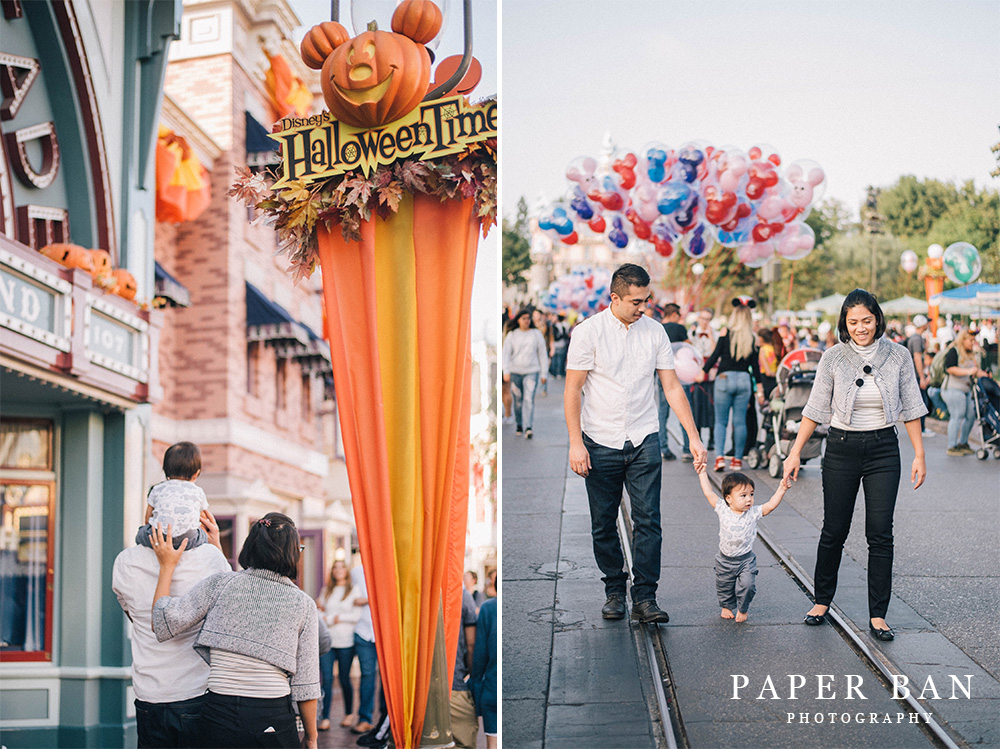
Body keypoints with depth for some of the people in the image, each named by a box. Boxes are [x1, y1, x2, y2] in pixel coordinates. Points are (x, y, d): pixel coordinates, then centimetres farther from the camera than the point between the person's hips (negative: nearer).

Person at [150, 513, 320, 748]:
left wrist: (167, 566, 7)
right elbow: (305, 684, 0)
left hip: (217, 717, 1)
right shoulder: (304, 605, 0)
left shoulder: (220, 584, -1)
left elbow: (165, 624, -6)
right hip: (274, 720, -1)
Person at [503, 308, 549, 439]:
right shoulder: (512, 335, 2)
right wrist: (506, 371, -14)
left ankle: (528, 428, -21)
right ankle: (518, 425, 28)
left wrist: (544, 373, 4)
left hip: (531, 372, -1)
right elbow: (506, 353, -2)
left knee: (529, 399, -14)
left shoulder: (537, 334, 2)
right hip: (515, 372, 1)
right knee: (518, 400, 9)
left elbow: (543, 354, 5)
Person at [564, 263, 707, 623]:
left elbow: (672, 387, 7)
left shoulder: (654, 331, 4)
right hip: (600, 444, -2)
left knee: (648, 521, -6)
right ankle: (614, 591, 21)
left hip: (644, 442, 2)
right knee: (604, 524, 5)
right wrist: (575, 442, -13)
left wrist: (693, 437, 2)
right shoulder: (587, 332, -6)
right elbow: (572, 391, -6)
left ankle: (644, 598, -3)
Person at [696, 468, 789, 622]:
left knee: (747, 585, -13)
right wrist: (703, 474, -6)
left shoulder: (753, 513, -10)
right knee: (724, 587, 14)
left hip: (746, 560, -1)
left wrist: (781, 490, -24)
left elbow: (771, 504, -14)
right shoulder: (723, 510, -10)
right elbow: (709, 493, -8)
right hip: (725, 560, 1)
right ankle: (727, 606, 41)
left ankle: (742, 609, 12)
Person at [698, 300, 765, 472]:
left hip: (725, 378, -2)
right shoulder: (752, 339, 2)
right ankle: (737, 459, 11)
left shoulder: (726, 334, -6)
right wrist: (760, 389, 10)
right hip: (744, 380, 2)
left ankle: (719, 456, -10)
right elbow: (755, 365, 5)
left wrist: (703, 372, 6)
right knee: (740, 422, 8)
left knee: (721, 421, 3)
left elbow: (715, 356, -6)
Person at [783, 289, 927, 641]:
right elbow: (815, 409, 1)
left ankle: (878, 615, 2)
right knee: (834, 530, 6)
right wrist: (795, 452, -2)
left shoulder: (898, 357, -3)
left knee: (880, 533, -4)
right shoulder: (833, 358, -4)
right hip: (842, 449, 0)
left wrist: (919, 455, 0)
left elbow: (910, 409, 3)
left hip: (883, 448, 0)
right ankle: (822, 601, 25)